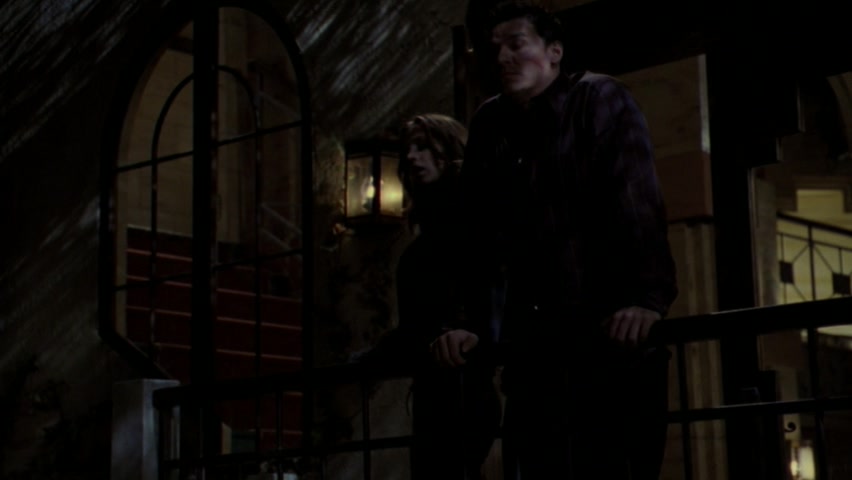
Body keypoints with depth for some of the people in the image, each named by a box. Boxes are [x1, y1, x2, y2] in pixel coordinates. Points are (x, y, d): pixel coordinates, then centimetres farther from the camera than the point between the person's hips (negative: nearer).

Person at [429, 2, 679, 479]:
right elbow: (481, 234, 10)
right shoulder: (489, 124, 14)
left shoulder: (601, 100, -1)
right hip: (533, 340, 5)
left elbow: (637, 201, -14)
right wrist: (475, 324, 0)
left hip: (615, 335, -5)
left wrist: (649, 299, -27)